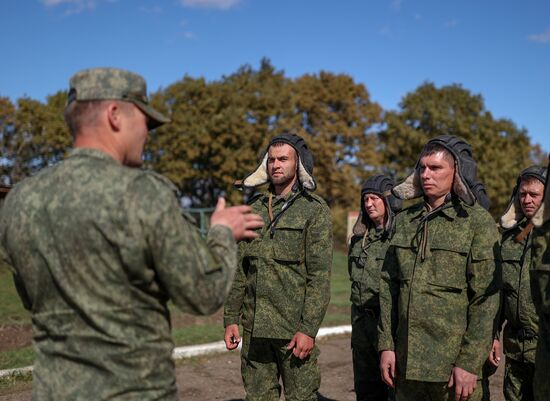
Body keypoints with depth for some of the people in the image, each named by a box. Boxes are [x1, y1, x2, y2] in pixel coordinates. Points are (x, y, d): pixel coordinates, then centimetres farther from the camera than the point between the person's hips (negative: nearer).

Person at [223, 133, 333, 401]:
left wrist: (309, 329, -17)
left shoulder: (315, 210, -5)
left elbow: (320, 276, -11)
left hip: (295, 328, -5)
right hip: (254, 328, 5)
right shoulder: (254, 209, 10)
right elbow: (239, 270, 12)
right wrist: (231, 318, 7)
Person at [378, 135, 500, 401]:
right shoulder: (404, 220, 7)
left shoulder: (477, 222, -7)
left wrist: (469, 362, -14)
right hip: (407, 359, 4)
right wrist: (386, 345, 4)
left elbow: (486, 299, -11)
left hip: (452, 360, -4)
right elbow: (388, 286, 9)